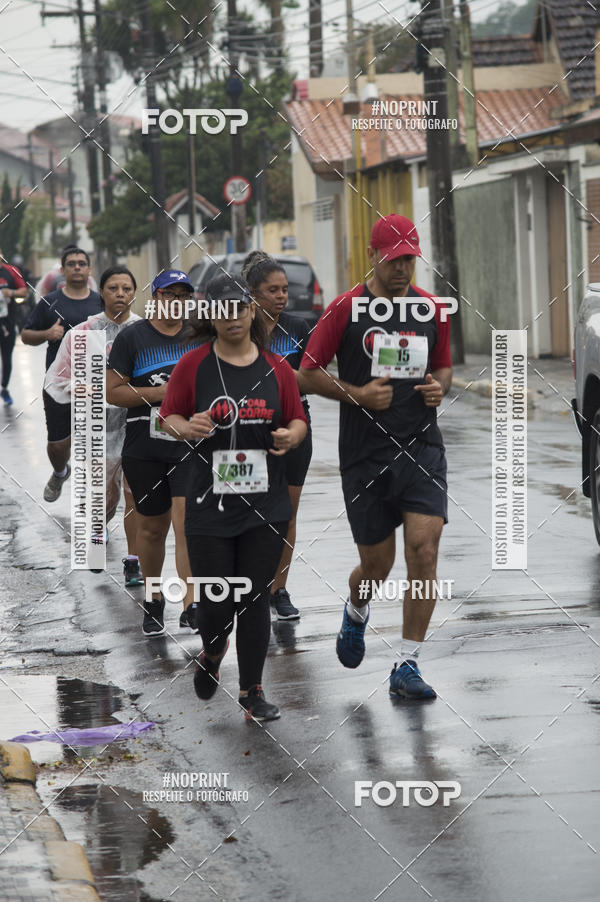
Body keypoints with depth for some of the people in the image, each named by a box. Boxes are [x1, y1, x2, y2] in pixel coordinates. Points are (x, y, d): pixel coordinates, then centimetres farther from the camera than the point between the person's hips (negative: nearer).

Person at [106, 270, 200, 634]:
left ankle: (191, 607, -19)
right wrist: (159, 392, -13)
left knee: (187, 521, -14)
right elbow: (113, 392, -4)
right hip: (145, 449, 0)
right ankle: (153, 600, 29)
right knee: (152, 527, 10)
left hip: (190, 445, 0)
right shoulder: (132, 337, 1)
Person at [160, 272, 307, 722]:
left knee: (255, 600, 2)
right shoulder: (193, 365, -1)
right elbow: (168, 416, 6)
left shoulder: (277, 368, 5)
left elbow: (298, 420, 13)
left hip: (266, 507, 1)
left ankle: (252, 691, 15)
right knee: (214, 602, 0)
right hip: (210, 506, -1)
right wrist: (187, 427, -16)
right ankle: (212, 654, 35)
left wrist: (291, 436, -10)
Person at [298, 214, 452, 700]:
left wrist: (439, 387, 0)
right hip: (364, 455, -2)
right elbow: (308, 373, 0)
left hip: (422, 449, 2)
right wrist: (357, 394, -14)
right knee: (377, 565, 5)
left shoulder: (432, 309, 8)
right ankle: (356, 612, 42)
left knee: (424, 553, -13)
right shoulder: (346, 309, -3)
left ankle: (408, 665, -5)